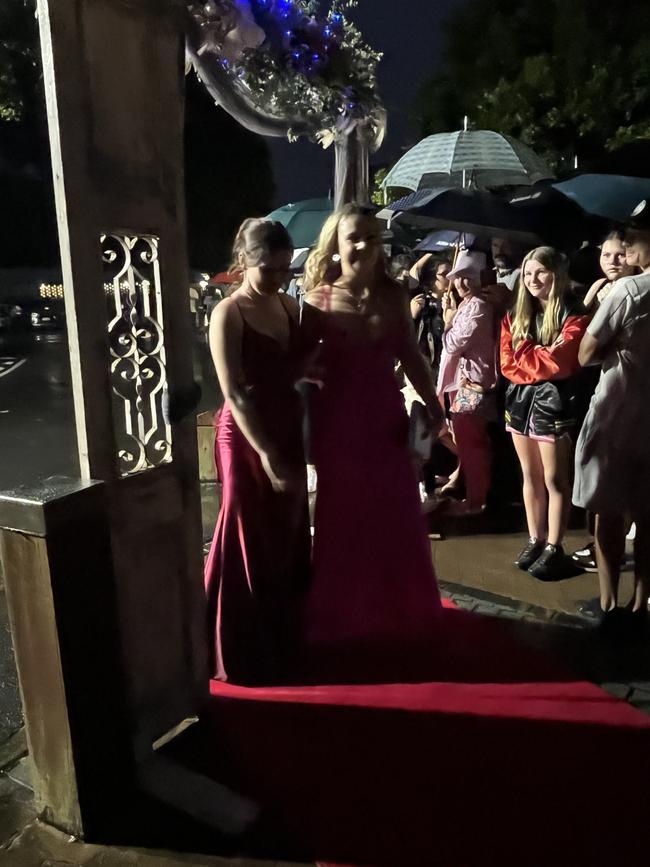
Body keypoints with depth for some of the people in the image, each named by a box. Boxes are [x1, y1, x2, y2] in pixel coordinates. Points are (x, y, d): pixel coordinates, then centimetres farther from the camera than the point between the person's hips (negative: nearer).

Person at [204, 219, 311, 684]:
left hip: (289, 431, 7)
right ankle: (247, 653, 21)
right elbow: (235, 394, -18)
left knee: (290, 537, 16)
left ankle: (287, 634, 36)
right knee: (250, 543, 4)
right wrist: (265, 453, -22)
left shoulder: (289, 306, 6)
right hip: (247, 437, -7)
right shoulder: (228, 315, -14)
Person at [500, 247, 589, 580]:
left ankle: (554, 548, 11)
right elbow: (508, 364, 6)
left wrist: (524, 351, -6)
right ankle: (535, 541, 24)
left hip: (553, 402, -6)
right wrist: (540, 361, -9)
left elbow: (558, 363, -18)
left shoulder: (573, 317, -7)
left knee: (554, 480, 1)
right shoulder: (515, 316, 12)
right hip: (520, 398, 6)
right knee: (530, 477, 13)